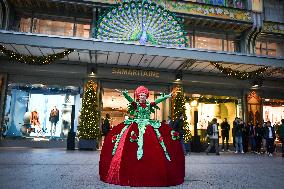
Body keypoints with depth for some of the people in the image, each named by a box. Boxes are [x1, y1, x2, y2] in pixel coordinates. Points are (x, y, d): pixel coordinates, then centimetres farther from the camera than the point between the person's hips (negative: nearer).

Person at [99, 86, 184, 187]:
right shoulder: (135, 104, 3)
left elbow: (158, 100, 13)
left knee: (152, 149, -6)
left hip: (149, 127, 3)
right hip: (136, 127, -2)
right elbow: (129, 98, -12)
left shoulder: (149, 105, 11)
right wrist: (124, 93, -28)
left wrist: (167, 96, 9)